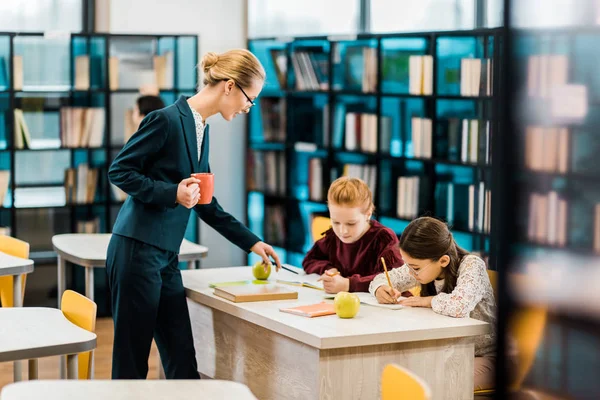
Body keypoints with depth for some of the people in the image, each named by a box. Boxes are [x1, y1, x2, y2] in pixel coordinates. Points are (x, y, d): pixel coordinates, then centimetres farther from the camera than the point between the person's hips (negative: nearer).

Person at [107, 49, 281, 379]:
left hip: (166, 256, 8)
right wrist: (172, 193, -20)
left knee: (182, 358, 8)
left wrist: (252, 242, 20)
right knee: (132, 361, 1)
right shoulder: (167, 120, -13)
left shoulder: (201, 129, 13)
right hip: (136, 252, -8)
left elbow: (205, 204, 20)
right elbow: (119, 171, -12)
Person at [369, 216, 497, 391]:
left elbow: (458, 306, -43)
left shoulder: (472, 265, -23)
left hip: (480, 358, -7)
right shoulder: (424, 266, -3)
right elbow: (383, 278, 11)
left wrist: (428, 300, -24)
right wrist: (381, 288, -13)